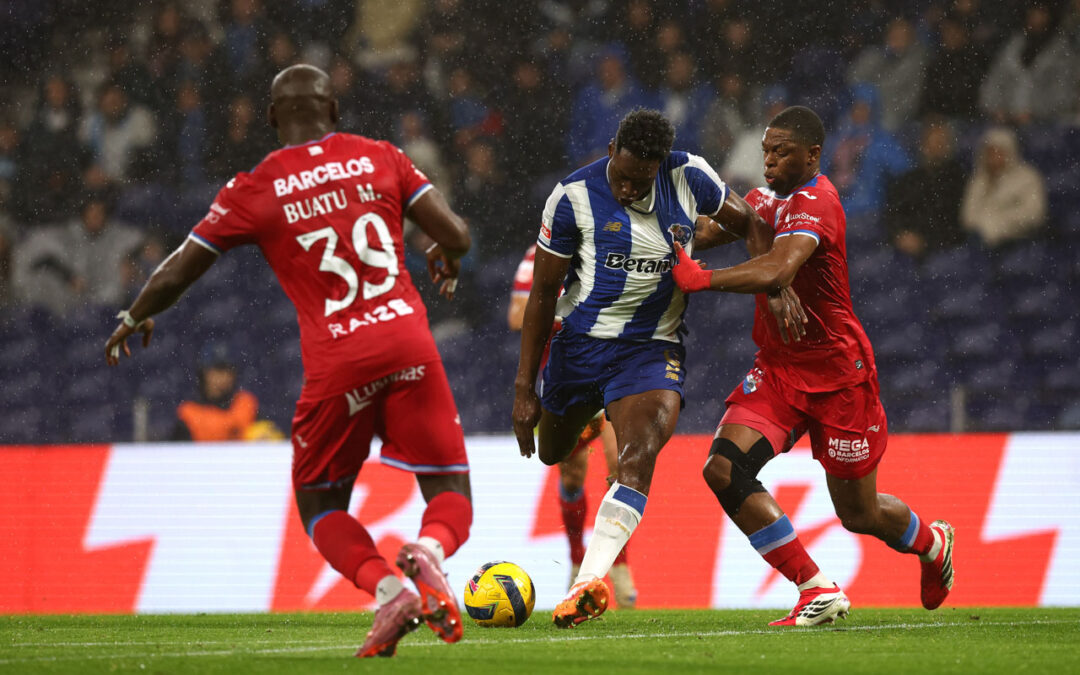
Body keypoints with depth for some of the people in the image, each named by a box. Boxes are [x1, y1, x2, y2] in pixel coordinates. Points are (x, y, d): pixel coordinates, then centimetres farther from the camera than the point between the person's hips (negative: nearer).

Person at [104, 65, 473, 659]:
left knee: (320, 505, 16)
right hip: (407, 343, 1)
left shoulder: (254, 190, 4)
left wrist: (132, 320, 28)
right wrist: (445, 259, 29)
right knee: (450, 497, 9)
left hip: (336, 363, -1)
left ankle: (387, 588, -12)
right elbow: (455, 236, 4)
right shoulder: (379, 157, 8)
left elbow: (174, 277, 8)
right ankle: (429, 550, -27)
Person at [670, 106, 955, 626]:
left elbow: (776, 272, -39)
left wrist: (701, 279, -33)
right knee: (725, 469, -18)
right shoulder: (769, 197, 5)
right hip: (777, 365, 7)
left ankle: (933, 543, 42)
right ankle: (818, 591, -12)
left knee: (859, 514, 6)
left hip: (836, 371, -7)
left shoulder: (814, 204, -22)